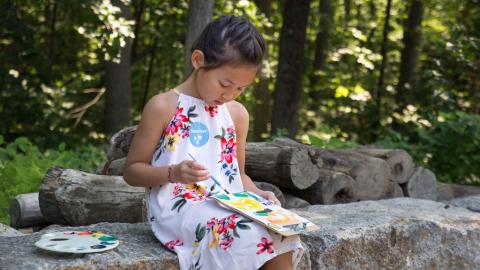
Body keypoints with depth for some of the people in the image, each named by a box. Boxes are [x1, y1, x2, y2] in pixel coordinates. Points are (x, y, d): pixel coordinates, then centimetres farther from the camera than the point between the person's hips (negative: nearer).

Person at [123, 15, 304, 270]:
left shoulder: (237, 113, 14)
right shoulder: (163, 106, -3)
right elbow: (131, 170, 0)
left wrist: (258, 194, 2)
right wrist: (174, 173, -18)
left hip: (229, 208, 6)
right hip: (179, 209, -5)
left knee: (280, 238, -23)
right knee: (253, 237, -30)